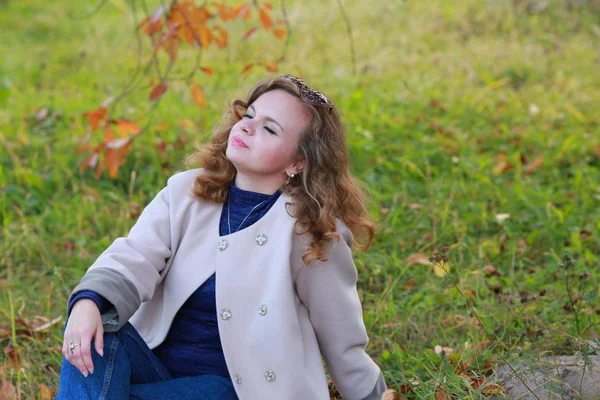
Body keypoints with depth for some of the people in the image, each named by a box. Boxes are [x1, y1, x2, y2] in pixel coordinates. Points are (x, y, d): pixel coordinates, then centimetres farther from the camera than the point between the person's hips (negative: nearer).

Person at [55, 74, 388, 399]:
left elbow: (341, 338, -2)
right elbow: (136, 257, -14)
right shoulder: (187, 190, 0)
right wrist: (89, 302, -35)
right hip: (154, 359, 4)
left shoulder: (310, 231, -12)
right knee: (93, 333, -28)